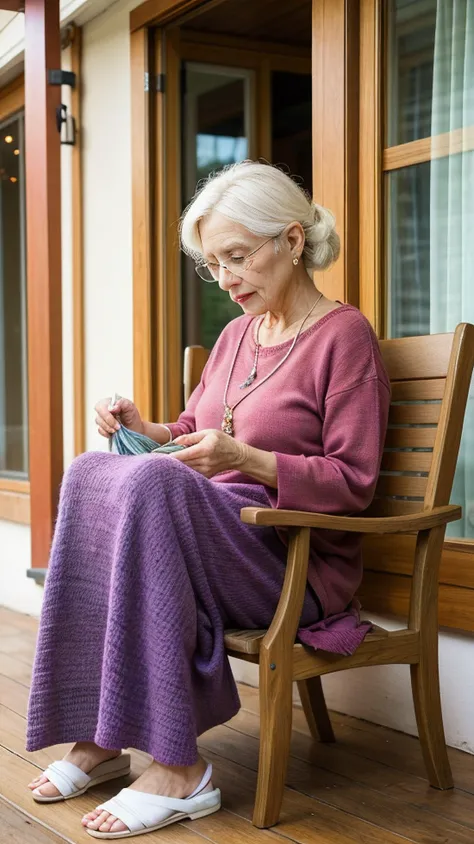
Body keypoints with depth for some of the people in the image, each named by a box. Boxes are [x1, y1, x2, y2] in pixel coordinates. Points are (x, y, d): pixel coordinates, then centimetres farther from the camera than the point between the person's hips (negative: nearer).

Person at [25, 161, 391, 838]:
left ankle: (178, 766, -29)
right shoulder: (238, 333, 18)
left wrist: (245, 459, -23)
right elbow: (192, 439, 23)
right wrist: (143, 429, 2)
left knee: (150, 485, -32)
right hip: (218, 536, 7)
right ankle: (99, 737, -18)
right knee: (91, 474, -17)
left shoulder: (344, 336, -5)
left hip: (302, 564, -7)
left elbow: (354, 482, -11)